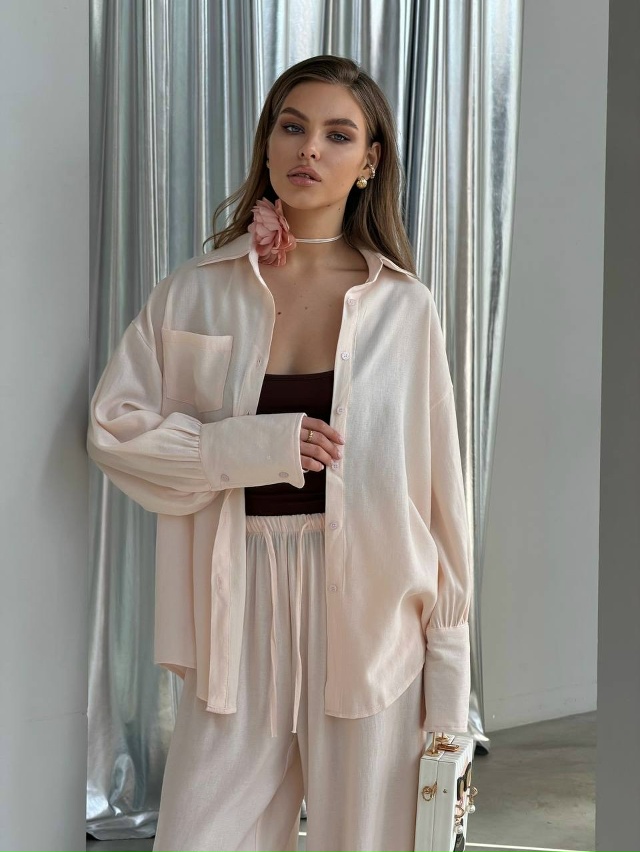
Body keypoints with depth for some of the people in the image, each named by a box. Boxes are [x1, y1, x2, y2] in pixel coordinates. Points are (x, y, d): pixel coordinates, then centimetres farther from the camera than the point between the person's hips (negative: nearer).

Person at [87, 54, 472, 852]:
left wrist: (447, 670, 1)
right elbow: (113, 427, 4)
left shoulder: (404, 307, 0)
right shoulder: (196, 291, 4)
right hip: (240, 606, 1)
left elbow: (437, 487, 2)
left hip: (364, 605, 0)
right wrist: (248, 448, -12)